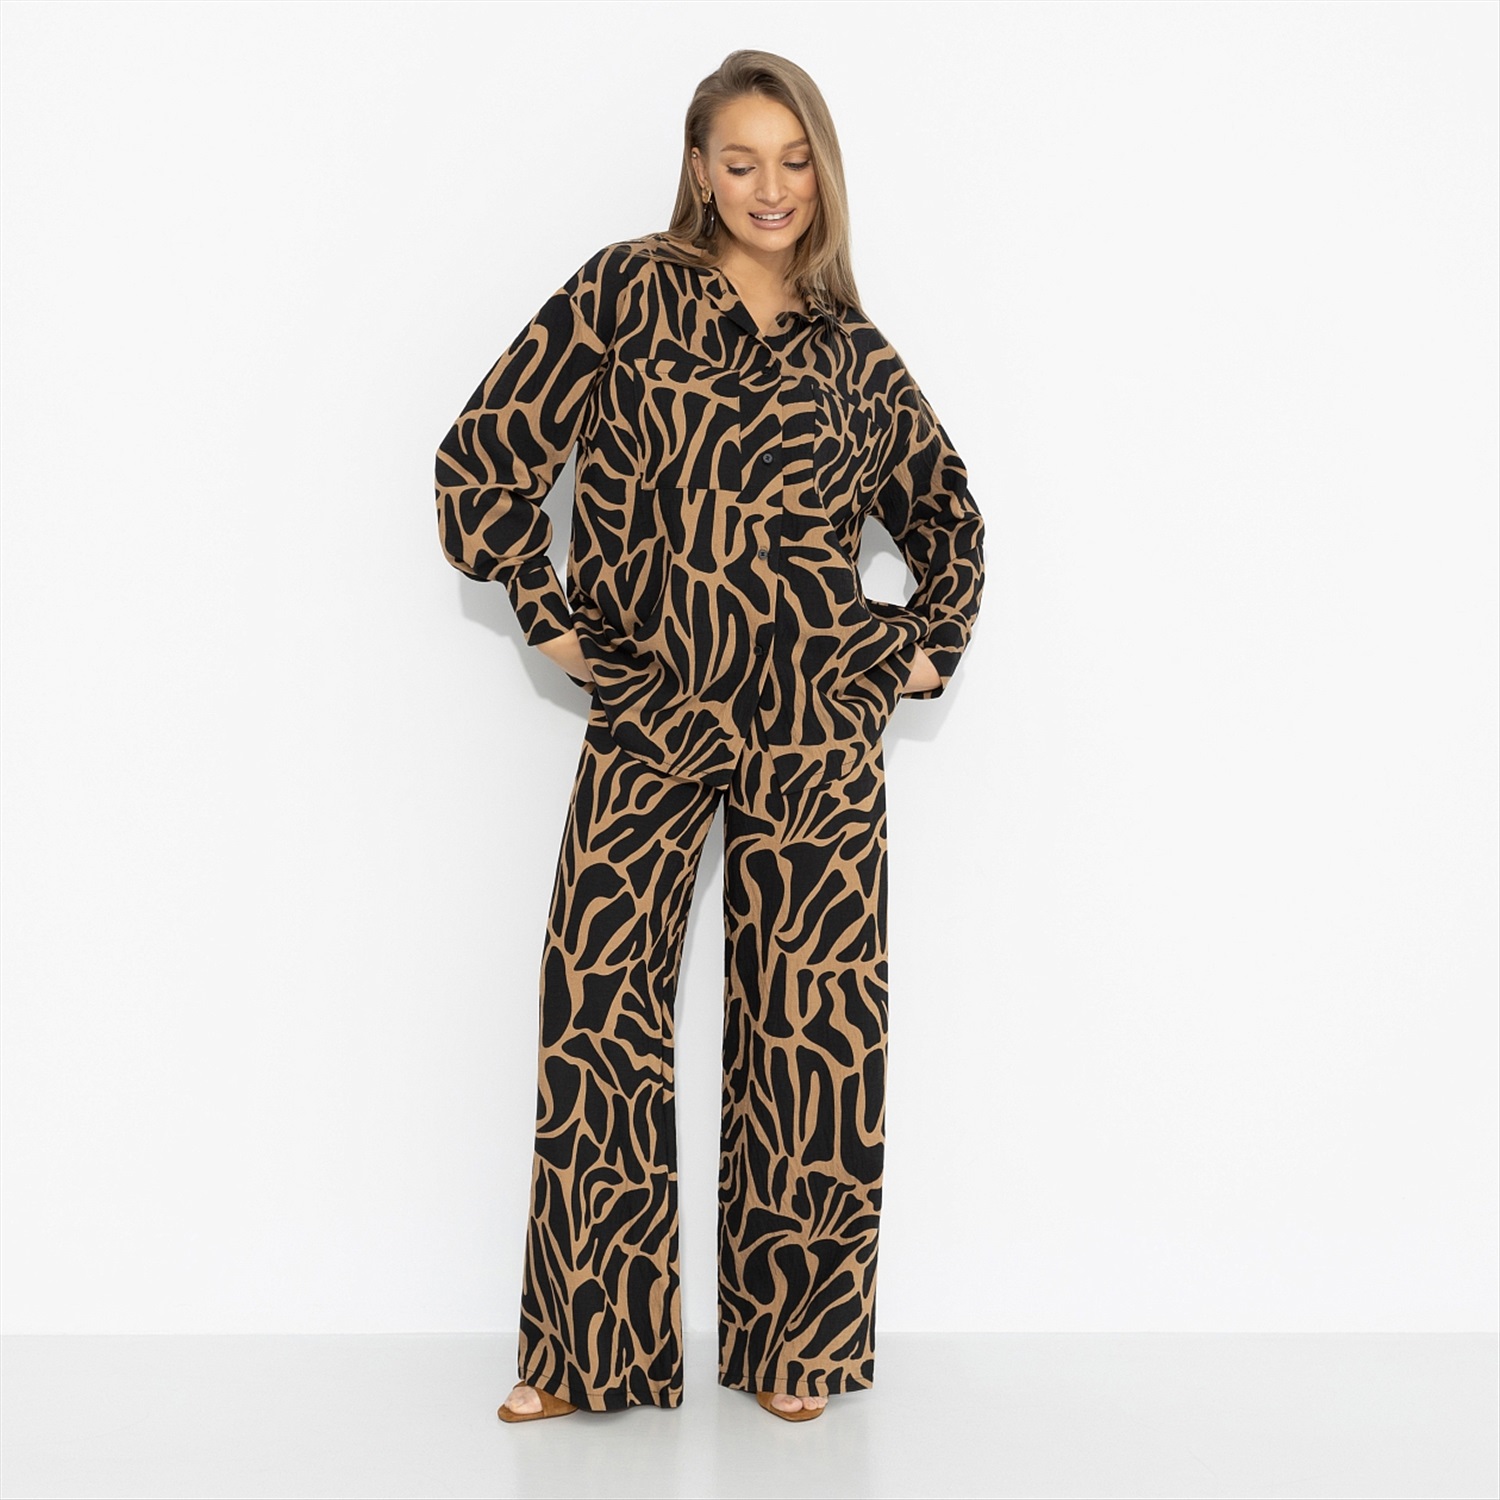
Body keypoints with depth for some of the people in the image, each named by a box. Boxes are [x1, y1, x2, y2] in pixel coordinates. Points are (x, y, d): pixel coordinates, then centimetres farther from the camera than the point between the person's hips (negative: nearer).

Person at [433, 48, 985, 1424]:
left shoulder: (855, 353, 10)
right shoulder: (627, 292, 3)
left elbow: (947, 512, 23)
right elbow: (487, 455, 1)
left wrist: (931, 647, 11)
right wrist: (551, 615, 0)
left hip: (817, 725, 1)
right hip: (648, 712, -1)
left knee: (811, 1018, 4)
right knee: (598, 1009, -3)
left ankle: (797, 1339, 18)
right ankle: (594, 1347, 11)